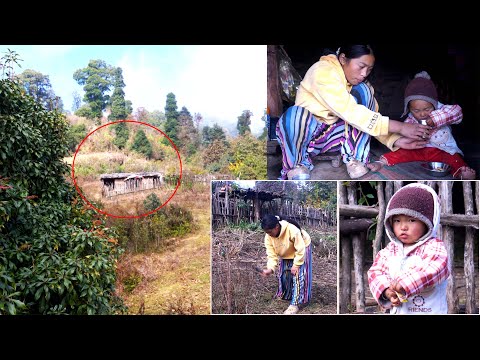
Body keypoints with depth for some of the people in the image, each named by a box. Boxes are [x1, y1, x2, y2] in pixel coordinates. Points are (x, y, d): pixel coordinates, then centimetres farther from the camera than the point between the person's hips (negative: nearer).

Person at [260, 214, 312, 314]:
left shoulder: (292, 230, -40)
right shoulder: (268, 237, -23)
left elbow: (300, 249, -30)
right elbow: (272, 255, -19)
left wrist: (296, 265, -24)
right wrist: (270, 268, -35)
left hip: (301, 249, -5)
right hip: (286, 255, 5)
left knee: (298, 276, -11)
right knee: (284, 275, 8)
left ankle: (296, 303, -6)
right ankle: (286, 295, 32)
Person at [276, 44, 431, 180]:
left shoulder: (358, 81, 2)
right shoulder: (323, 72, -21)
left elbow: (372, 118, -2)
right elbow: (350, 111, -31)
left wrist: (396, 140, -20)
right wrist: (399, 127, -31)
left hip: (332, 134, 5)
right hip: (305, 134, -5)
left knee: (362, 91, -15)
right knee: (295, 113, -40)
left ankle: (354, 158, -15)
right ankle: (298, 163, -12)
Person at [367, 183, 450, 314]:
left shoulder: (434, 246, -10)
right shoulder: (389, 250, 5)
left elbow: (434, 269, -27)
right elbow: (375, 271, 1)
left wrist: (404, 284, -32)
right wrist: (386, 291, -17)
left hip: (430, 310, -4)